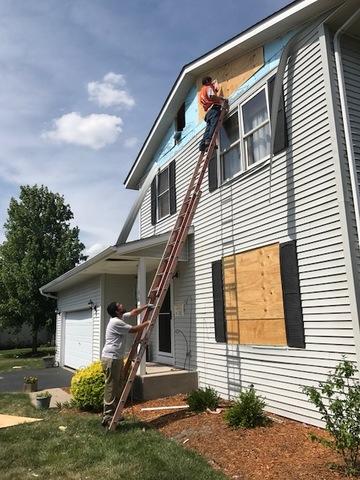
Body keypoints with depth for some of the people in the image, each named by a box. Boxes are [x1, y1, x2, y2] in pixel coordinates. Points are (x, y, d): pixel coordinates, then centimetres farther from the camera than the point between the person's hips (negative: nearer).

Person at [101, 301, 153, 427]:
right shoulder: (115, 322, -20)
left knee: (118, 387, 16)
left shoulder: (121, 318, 9)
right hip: (111, 359, -10)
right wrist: (147, 323, -3)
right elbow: (134, 329, -16)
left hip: (117, 358, 10)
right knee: (111, 388, -5)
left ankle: (114, 414, 25)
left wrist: (146, 306, 17)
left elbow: (133, 312, 23)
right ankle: (107, 418, 1)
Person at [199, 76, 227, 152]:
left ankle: (203, 144, -13)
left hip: (208, 111, 8)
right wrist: (223, 99, -5)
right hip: (214, 108, -8)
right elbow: (212, 96, -12)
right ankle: (209, 140, -39)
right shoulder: (208, 88, 8)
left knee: (208, 128, -1)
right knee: (214, 125, -22)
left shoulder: (201, 92, 34)